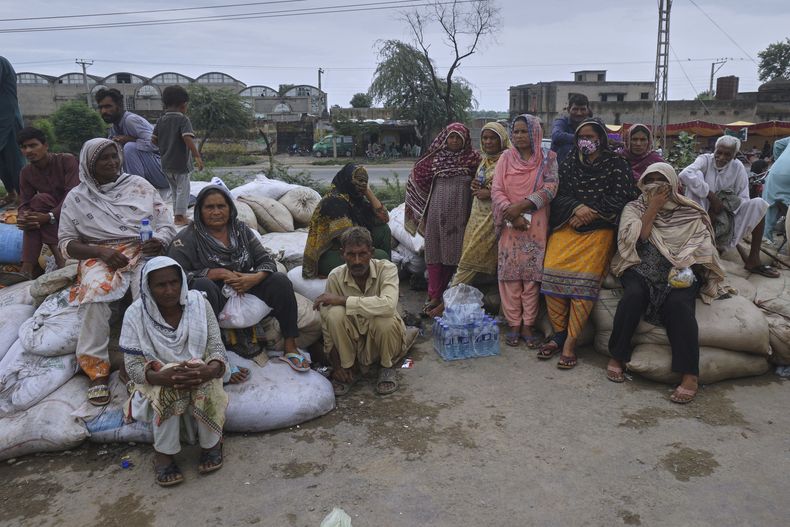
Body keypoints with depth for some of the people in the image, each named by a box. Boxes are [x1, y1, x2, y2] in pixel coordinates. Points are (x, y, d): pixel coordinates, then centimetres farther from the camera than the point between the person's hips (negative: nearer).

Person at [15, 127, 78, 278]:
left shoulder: (67, 161, -12)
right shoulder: (26, 173, 3)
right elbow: (25, 204, -4)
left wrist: (50, 217, -36)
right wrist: (22, 217, -30)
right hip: (54, 221, 4)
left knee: (40, 199, -28)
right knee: (32, 219, -27)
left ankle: (58, 254, -34)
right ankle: (28, 267, -33)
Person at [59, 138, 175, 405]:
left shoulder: (139, 185, 12)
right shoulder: (76, 197, 10)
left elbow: (166, 223, 11)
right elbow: (66, 243, 8)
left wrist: (160, 240, -13)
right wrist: (101, 251, -11)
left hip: (143, 252, 0)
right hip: (100, 257, 0)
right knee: (94, 295, -34)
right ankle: (97, 370, -25)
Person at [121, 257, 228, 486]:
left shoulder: (198, 303, -11)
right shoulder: (136, 314, -14)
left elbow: (217, 349, -12)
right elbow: (133, 367, -16)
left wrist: (210, 370, -37)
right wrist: (164, 376, -38)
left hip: (199, 373, 1)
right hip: (157, 381, -1)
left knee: (205, 385, -32)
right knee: (166, 390, -34)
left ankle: (212, 444, -9)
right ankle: (163, 454, -15)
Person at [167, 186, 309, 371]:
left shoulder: (241, 229, 7)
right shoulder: (187, 238, -5)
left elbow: (266, 260, 6)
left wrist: (256, 278, -18)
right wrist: (218, 273, -21)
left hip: (245, 292, 4)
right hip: (212, 299, -4)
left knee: (280, 281, -17)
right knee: (202, 285, -36)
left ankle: (290, 347, -12)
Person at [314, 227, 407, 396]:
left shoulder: (387, 269, -20)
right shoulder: (336, 276, -13)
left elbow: (388, 305, -40)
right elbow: (327, 322, -7)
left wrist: (342, 299, -35)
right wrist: (336, 364, -11)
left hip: (383, 339, -1)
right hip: (353, 343, 2)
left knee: (384, 319, -34)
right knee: (335, 314, -26)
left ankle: (387, 367, -2)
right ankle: (348, 371, -5)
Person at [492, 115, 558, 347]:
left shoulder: (548, 159, 4)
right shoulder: (506, 158, 8)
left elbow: (550, 188, -8)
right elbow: (497, 190, 0)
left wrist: (521, 206, -16)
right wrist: (512, 214, -14)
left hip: (536, 225, -1)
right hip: (509, 225, 1)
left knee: (532, 275, -1)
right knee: (510, 275, 0)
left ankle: (528, 325, 7)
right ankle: (513, 325, 9)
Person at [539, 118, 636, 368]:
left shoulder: (617, 164, 7)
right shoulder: (569, 163, 15)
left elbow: (619, 198, -2)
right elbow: (559, 195, 8)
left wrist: (588, 213, -11)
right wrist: (577, 208, -12)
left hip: (599, 228, -3)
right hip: (567, 226, 3)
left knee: (584, 279, -21)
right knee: (552, 271, -18)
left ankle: (570, 342, -15)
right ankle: (559, 334, -5)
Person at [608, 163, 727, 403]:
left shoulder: (691, 213, 13)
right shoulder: (634, 208, 13)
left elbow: (702, 248, 3)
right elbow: (633, 239, -4)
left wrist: (683, 268, -16)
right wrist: (653, 209, -4)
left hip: (681, 272, 0)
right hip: (642, 269, 0)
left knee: (678, 303, -31)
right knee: (634, 294, -33)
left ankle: (689, 375, -32)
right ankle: (617, 357, -21)